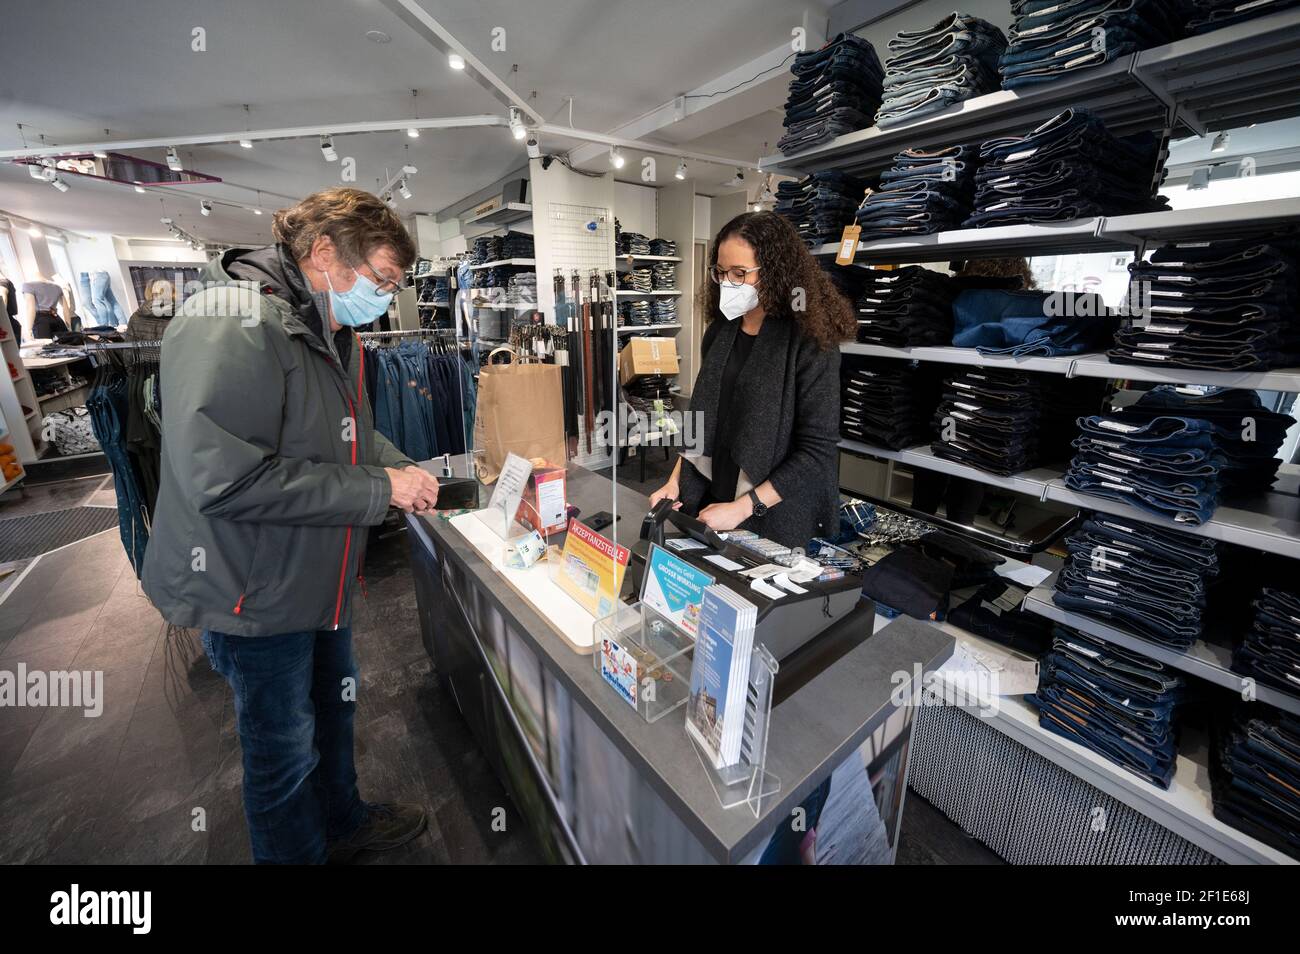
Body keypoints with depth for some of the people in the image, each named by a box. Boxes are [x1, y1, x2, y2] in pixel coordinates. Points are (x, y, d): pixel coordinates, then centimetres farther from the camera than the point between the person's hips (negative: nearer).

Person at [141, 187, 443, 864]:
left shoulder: (333, 333, 6)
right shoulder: (232, 325, -25)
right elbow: (222, 478, -32)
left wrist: (405, 471, -2)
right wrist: (379, 490, -27)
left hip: (319, 576, 9)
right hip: (253, 591, -9)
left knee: (333, 709, 27)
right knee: (284, 749, 13)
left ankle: (341, 822, 52)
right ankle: (295, 853, 41)